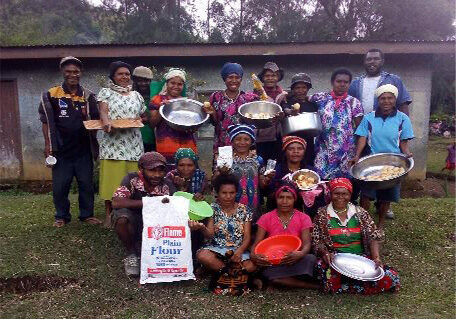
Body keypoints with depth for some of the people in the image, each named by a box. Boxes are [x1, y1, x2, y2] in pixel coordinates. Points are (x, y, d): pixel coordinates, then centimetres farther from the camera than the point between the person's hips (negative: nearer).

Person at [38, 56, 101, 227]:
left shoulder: (88, 96, 5)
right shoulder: (51, 95, 0)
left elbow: (96, 121, 10)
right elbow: (46, 121, 2)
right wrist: (48, 144, -4)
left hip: (83, 149, 1)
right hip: (61, 149, -1)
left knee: (86, 184, 8)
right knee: (60, 186, 6)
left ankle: (87, 214, 23)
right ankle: (61, 216, 23)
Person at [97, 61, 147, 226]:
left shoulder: (136, 95, 19)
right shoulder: (105, 92, 9)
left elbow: (144, 117, 23)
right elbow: (103, 110, -8)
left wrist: (138, 120, 0)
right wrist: (106, 121, -30)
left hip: (133, 145, 3)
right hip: (112, 144, -3)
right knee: (112, 178, -5)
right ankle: (109, 215, 6)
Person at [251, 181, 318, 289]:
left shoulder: (303, 218, 3)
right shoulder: (266, 218, 4)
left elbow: (307, 243, -10)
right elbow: (257, 243, -2)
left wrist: (301, 254, -34)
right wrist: (253, 255, -27)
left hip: (294, 261, 0)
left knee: (310, 259, -32)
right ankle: (309, 285, -18)